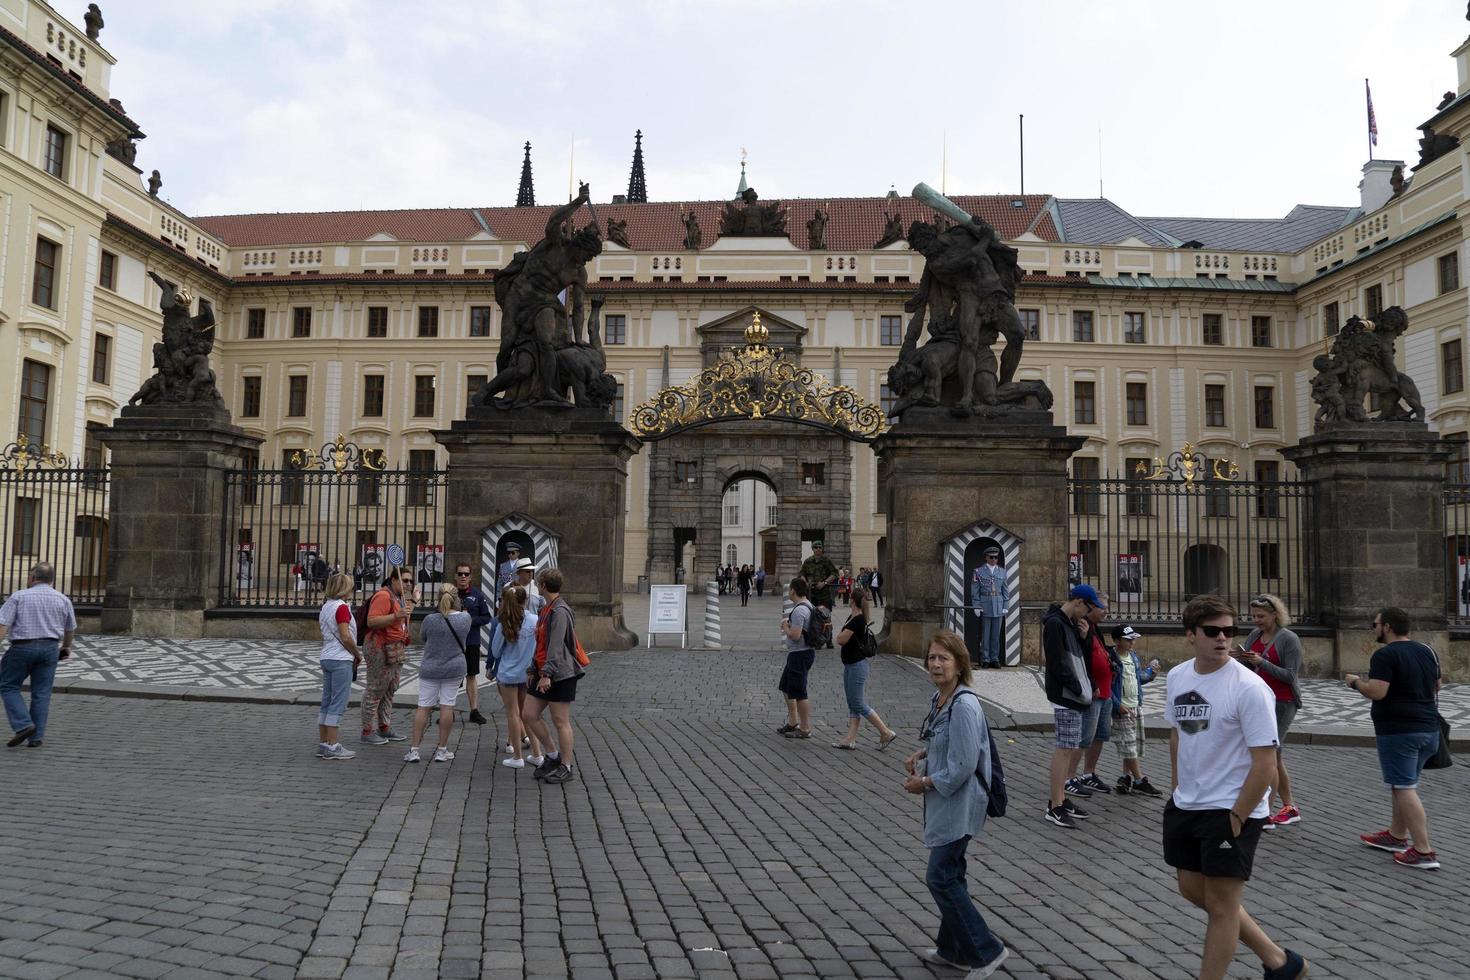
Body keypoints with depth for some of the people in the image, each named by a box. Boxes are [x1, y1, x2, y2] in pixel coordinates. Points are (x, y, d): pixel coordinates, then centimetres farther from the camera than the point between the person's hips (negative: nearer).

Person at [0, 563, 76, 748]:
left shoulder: (19, 596, -3)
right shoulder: (63, 600, 6)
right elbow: (70, 629, 17)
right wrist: (66, 646, 34)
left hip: (22, 648, -3)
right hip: (49, 649, 3)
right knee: (41, 694, 7)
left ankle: (23, 725, -3)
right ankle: (36, 737, 5)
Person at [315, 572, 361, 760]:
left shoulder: (325, 607, 13)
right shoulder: (342, 607, -14)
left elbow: (321, 632, 16)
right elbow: (346, 637, -19)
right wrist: (358, 655, -4)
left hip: (326, 658, 9)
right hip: (341, 660, -9)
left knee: (327, 702, 12)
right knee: (338, 703, -5)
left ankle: (323, 744, 16)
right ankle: (332, 746, -5)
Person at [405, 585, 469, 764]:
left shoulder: (430, 619, -13)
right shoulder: (465, 618, -8)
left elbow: (422, 637, 6)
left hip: (430, 669, -1)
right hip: (454, 669, 1)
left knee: (423, 707, 6)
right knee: (447, 707, 5)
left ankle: (414, 749, 7)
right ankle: (442, 750, 11)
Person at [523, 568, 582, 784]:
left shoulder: (560, 611, -16)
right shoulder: (546, 610, 15)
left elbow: (556, 645, -23)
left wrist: (547, 674, -26)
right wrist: (533, 670, 21)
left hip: (560, 675, -10)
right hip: (542, 674, 10)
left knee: (561, 722, -1)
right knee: (528, 715, 9)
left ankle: (565, 767, 11)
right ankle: (553, 755, 22)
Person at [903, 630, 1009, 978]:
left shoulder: (964, 706, -23)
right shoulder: (939, 698, 5)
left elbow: (962, 767, -24)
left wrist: (924, 783, -13)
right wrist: (919, 755, 5)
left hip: (959, 802, -9)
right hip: (945, 802, 9)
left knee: (941, 878, -5)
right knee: (950, 876, 17)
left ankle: (987, 951, 7)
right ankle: (954, 950, 31)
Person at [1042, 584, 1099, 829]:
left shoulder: (1070, 624, 17)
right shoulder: (1054, 624, -14)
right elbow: (1057, 664, -19)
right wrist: (1078, 689, -15)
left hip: (1077, 698, 10)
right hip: (1065, 698, -10)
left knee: (1072, 748, 13)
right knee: (1065, 749, -7)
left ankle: (1059, 798, 22)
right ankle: (1055, 807, -1)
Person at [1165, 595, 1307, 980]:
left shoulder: (1248, 687, -19)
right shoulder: (1177, 677, 2)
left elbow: (1265, 764, -18)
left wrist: (1235, 818, -17)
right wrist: (1179, 789, 14)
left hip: (1232, 810, -8)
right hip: (1185, 805, 8)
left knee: (1220, 905, 1)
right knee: (1193, 890, 17)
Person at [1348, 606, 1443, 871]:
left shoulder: (1385, 655, -16)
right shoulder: (1427, 652, 10)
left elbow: (1376, 692, -23)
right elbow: (1437, 687, 22)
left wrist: (1355, 682, -6)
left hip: (1398, 730, -9)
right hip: (1428, 727, 9)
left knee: (1404, 789, -5)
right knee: (1407, 784, 19)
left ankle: (1423, 851, -7)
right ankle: (1397, 835, 30)